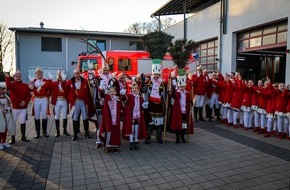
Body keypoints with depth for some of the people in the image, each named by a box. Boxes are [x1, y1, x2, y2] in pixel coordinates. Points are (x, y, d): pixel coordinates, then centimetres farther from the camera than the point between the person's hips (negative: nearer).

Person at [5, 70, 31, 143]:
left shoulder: (25, 85, 6)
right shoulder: (12, 84, 0)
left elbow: (29, 95, 4)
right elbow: (8, 86, -26)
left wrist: (25, 102, -11)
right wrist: (7, 78, -32)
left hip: (23, 107, 2)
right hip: (14, 107, -2)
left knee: (23, 122, 7)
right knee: (13, 123, 4)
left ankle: (23, 137, 18)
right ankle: (12, 138, 14)